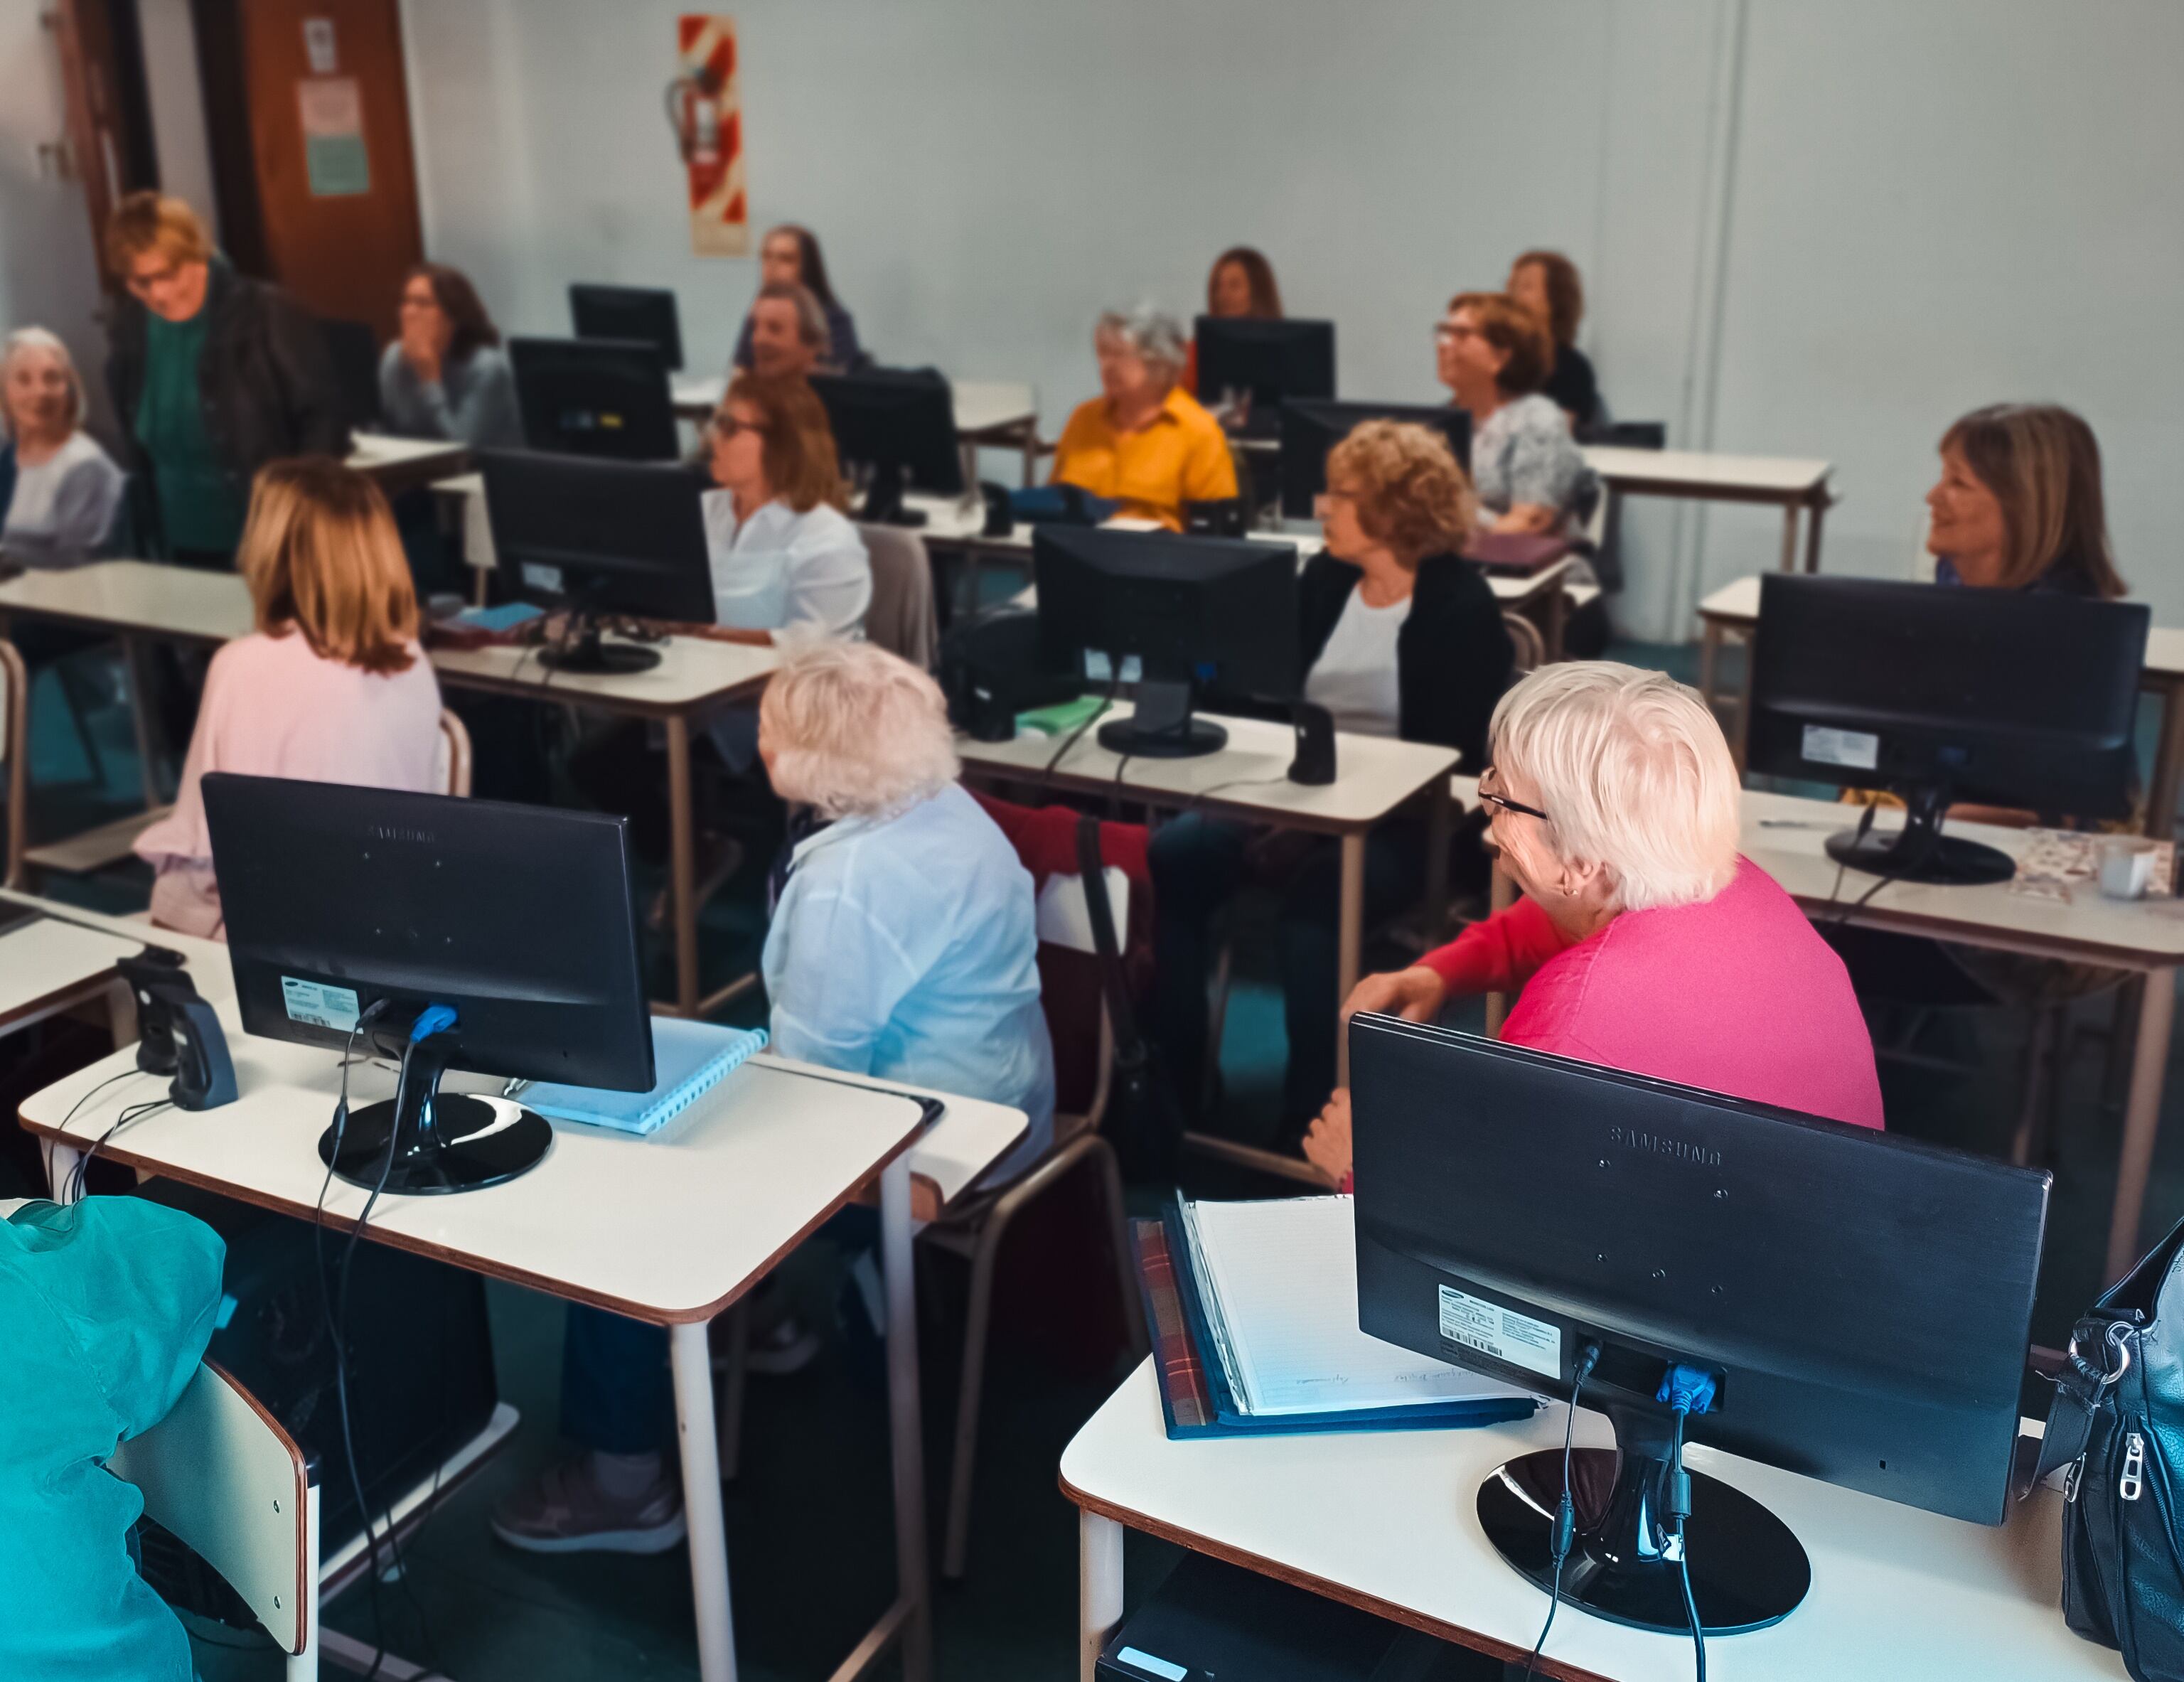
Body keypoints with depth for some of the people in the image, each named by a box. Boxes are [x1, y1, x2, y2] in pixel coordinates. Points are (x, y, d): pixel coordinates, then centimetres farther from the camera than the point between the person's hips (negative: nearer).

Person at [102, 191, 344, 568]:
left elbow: (323, 416, -12)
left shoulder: (268, 315, -13)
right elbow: (138, 445, 15)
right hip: (184, 550, 5)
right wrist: (153, 532, 11)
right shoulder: (129, 332, 4)